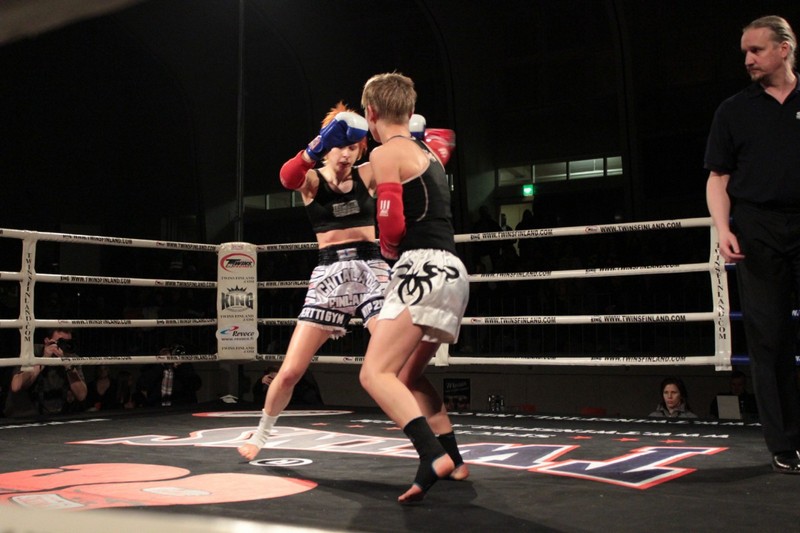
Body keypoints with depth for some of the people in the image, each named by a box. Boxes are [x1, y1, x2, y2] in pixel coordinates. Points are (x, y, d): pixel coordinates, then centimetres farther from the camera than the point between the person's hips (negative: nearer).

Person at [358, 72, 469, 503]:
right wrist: (409, 131, 49)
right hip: (451, 273, 9)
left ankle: (434, 457, -31)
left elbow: (392, 227, -13)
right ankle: (454, 461, 24)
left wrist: (388, 248, 7)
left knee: (375, 373, -16)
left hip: (423, 270, -9)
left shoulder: (386, 153, -5)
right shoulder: (428, 150, 20)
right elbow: (445, 137, 47)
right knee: (408, 375, 22)